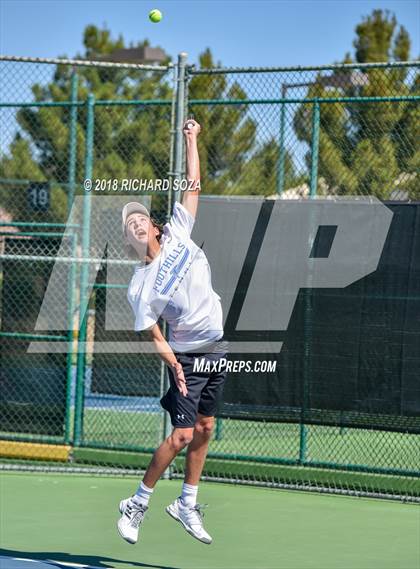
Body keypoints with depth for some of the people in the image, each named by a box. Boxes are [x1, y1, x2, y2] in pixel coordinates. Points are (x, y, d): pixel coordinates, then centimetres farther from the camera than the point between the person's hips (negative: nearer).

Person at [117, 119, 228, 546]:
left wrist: (191, 140, 2)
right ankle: (138, 504, 4)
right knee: (182, 434, -11)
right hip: (188, 354, -5)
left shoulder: (176, 233, -1)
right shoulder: (139, 289, -12)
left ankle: (187, 505, 22)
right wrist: (175, 365, -23)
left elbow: (193, 187, 4)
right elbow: (155, 336, -10)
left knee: (204, 428, 10)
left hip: (218, 350, 5)